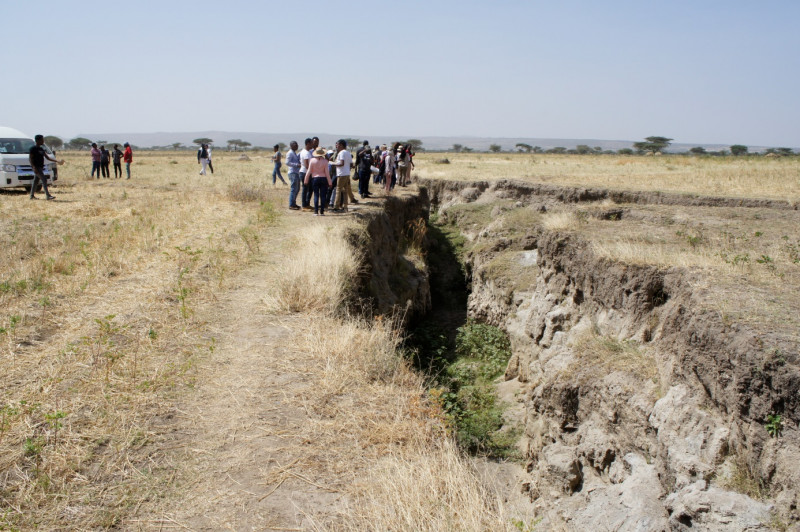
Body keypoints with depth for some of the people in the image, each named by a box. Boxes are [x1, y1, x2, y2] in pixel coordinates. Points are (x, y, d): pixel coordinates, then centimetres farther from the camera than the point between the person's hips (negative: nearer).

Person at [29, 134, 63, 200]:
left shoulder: (41, 149, 15)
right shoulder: (33, 148, -9)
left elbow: (47, 157, 17)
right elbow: (30, 158, -12)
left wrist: (57, 161, 8)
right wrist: (34, 167, -22)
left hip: (40, 167, 9)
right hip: (36, 167, -9)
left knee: (36, 181, 13)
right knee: (44, 179, -16)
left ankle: (32, 195, 21)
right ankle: (48, 195, -20)